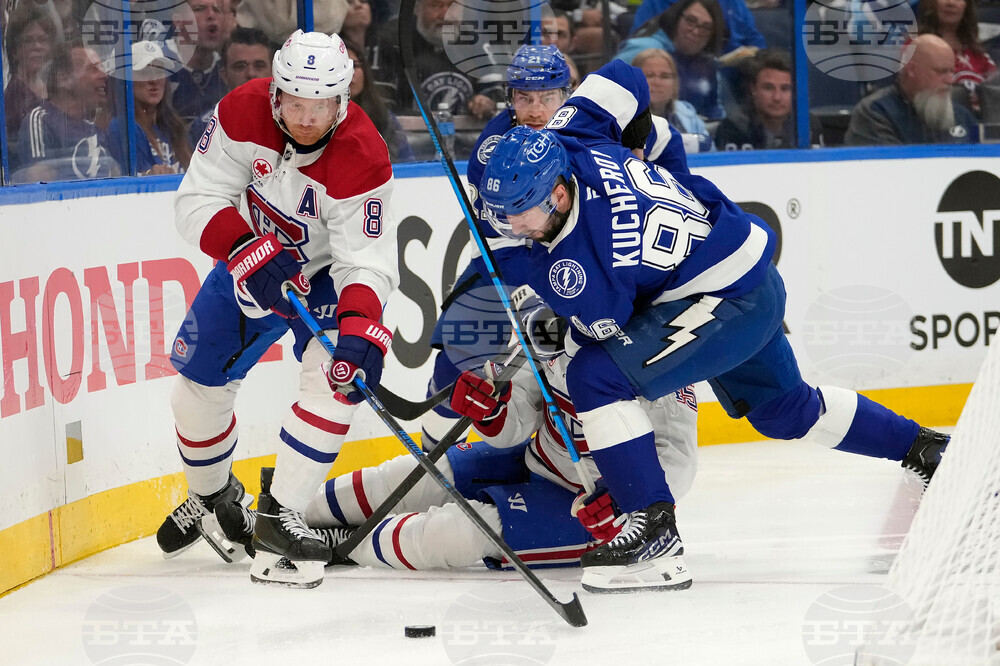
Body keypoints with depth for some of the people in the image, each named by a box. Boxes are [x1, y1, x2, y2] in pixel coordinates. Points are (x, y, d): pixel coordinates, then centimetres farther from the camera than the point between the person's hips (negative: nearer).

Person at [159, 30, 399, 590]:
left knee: (336, 376, -27)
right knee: (199, 384, 8)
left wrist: (360, 327, -54)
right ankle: (212, 494, 38)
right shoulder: (243, 113, -26)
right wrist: (248, 250, -39)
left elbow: (367, 262, -36)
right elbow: (199, 201, -22)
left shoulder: (362, 158, -33)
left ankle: (281, 514, -19)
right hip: (249, 264, 3)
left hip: (326, 274, -3)